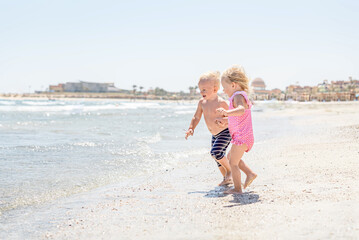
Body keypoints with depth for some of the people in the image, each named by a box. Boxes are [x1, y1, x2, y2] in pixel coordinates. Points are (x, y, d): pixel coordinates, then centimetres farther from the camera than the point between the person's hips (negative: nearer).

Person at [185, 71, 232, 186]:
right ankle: (226, 178, 25)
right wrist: (191, 128, -3)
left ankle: (229, 171, -3)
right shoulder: (202, 102, 0)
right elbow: (196, 117, 11)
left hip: (225, 132, -8)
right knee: (218, 157, 11)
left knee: (215, 152, -22)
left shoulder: (221, 102, -20)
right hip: (214, 135, 8)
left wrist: (223, 122, -32)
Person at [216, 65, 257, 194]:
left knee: (233, 162, -3)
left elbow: (241, 110, -40)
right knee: (231, 157, 25)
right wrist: (225, 117, 33)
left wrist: (227, 112, -55)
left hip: (242, 137, -11)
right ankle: (250, 174, 23)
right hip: (243, 136, 11)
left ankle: (237, 188, 3)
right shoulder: (240, 95, 17)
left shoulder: (238, 96, -17)